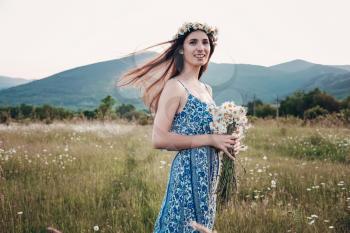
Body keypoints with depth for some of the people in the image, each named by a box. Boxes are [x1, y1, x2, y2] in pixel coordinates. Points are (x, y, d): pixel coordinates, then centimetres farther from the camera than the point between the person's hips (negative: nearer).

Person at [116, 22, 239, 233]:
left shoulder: (207, 89, 11)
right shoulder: (175, 87, -13)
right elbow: (159, 139, -21)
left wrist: (227, 141, 2)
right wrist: (210, 139, -18)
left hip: (209, 173, 8)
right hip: (188, 172, -8)